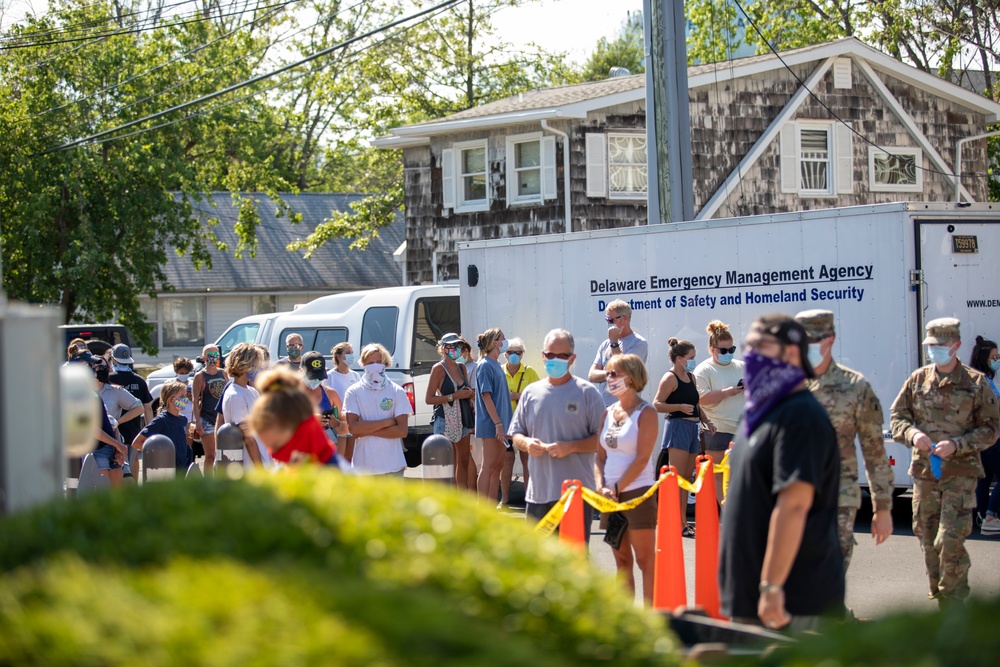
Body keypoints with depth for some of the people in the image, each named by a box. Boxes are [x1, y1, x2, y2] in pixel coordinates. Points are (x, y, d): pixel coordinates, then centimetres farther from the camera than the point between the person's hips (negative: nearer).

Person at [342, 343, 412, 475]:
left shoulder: (397, 392, 3)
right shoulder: (354, 392, 3)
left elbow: (402, 430, -5)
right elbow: (353, 428, -8)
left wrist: (366, 431, -9)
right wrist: (387, 422, -10)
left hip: (392, 467, 0)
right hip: (363, 467, 0)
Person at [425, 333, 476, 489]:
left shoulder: (461, 367, 12)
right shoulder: (438, 369, -8)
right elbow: (428, 399, -12)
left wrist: (471, 394, 4)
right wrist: (454, 396, -17)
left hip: (463, 419, 7)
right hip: (445, 421, -7)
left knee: (464, 461, 10)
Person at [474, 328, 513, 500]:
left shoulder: (496, 365, 15)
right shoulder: (485, 366, -12)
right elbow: (486, 397, -18)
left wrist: (505, 424, 16)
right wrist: (498, 424, -21)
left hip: (500, 424, 9)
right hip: (490, 425, -9)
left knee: (498, 466, 10)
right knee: (488, 466, -6)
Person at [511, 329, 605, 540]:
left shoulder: (587, 392, -1)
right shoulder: (531, 393, 12)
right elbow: (516, 434, 17)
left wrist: (571, 447, -17)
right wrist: (526, 443, -6)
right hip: (538, 491, 4)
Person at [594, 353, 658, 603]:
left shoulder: (645, 412, -6)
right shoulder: (609, 412, 13)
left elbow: (642, 458, -13)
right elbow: (601, 456, 13)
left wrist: (617, 488, -14)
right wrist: (601, 487, -4)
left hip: (637, 493, -7)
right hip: (611, 496, 7)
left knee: (644, 560, -5)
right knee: (622, 560, 10)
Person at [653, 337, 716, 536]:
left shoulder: (691, 377, 17)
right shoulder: (670, 378, -7)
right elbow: (657, 404, -13)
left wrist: (707, 421, 12)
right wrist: (680, 407, -24)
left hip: (692, 428, 9)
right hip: (677, 426, -9)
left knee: (687, 478, 10)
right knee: (677, 477, -9)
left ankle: (683, 522, 14)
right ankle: (677, 523, -10)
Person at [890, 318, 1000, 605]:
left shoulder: (976, 383, -1)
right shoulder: (917, 379, 7)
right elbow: (897, 416, 11)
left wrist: (956, 445, -15)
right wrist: (913, 434, -11)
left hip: (960, 473, -4)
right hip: (924, 471, 4)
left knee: (950, 542, -12)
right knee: (927, 541, 8)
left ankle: (953, 601, 4)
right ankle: (940, 600, 23)